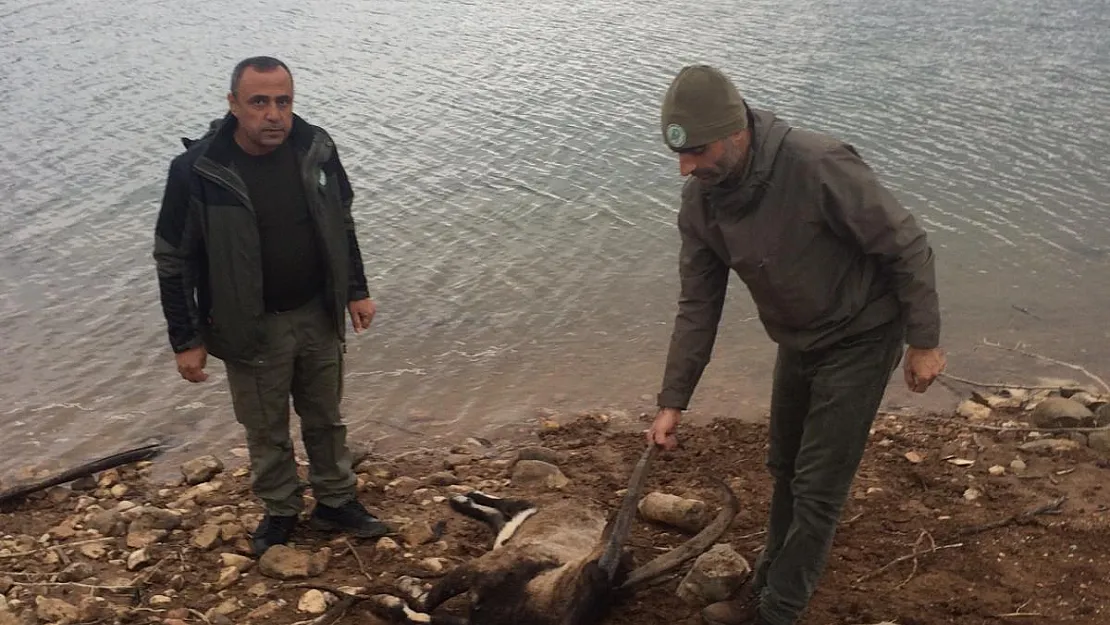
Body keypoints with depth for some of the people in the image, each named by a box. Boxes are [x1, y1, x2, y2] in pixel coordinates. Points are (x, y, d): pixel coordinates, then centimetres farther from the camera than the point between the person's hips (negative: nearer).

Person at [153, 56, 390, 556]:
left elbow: (342, 223, 7)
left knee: (325, 417, 19)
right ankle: (280, 512, 37)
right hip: (252, 327, -3)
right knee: (266, 430, 14)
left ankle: (336, 503, 39)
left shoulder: (316, 149, -9)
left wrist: (357, 291, 8)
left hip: (319, 315, 3)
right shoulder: (196, 170, -20)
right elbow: (172, 260, -11)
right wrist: (186, 341, -9)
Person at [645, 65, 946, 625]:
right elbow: (698, 306, -3)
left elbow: (906, 247, -22)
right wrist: (672, 402, -3)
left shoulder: (819, 167, -34)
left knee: (817, 488, -1)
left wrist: (924, 342, -16)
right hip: (798, 342, 7)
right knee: (786, 471, 20)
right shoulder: (699, 200, -12)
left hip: (859, 339, -6)